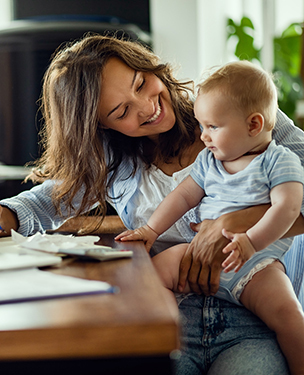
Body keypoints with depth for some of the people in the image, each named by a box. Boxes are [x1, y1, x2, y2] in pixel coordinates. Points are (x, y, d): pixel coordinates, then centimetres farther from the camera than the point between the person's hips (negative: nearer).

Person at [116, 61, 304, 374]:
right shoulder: (208, 161, 16)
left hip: (255, 265, -5)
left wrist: (251, 242, -28)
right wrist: (151, 229, 8)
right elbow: (184, 196, 20)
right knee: (156, 269, -15)